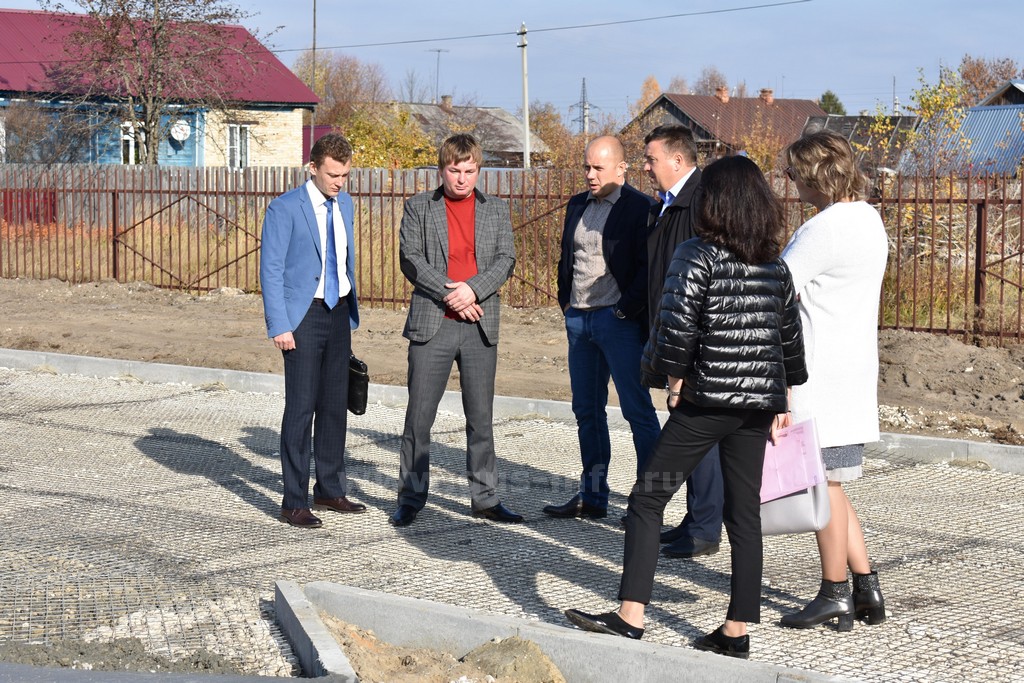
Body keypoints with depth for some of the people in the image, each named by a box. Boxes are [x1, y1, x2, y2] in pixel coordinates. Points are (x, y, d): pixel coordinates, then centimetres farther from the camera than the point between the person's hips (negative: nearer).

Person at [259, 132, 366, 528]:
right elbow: (271, 269, -12)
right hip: (303, 316, -7)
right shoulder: (285, 209, -10)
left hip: (338, 314, 7)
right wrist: (279, 327, -17)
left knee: (335, 405, 11)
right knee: (300, 407, -7)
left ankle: (330, 490, 23)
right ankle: (294, 503, -3)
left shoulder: (344, 204, 10)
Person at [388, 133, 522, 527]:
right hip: (431, 323, -2)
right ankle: (411, 499, 10)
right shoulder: (419, 208, 4)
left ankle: (485, 498, 16)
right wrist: (449, 293, -14)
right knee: (419, 416, 0)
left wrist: (473, 289, -14)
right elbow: (410, 258, -5)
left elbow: (506, 260, 2)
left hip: (480, 325, 2)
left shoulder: (496, 210, 11)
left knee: (481, 416, 7)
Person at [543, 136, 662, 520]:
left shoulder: (640, 208, -8)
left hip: (618, 319, -8)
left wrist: (625, 310, -15)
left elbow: (647, 267, -13)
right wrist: (566, 303, 12)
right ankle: (592, 496, 21)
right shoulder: (577, 206, 14)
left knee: (637, 410, -4)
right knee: (586, 410, 12)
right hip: (579, 319, 8)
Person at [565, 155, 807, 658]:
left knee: (646, 501, 1)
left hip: (706, 399, -6)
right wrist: (783, 399, 21)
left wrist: (675, 378, -4)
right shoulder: (776, 265, 9)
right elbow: (790, 335, 14)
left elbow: (677, 325, -17)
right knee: (744, 514, 9)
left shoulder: (698, 256, -8)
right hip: (759, 401, 6)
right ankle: (737, 631, 10)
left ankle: (631, 617, -4)